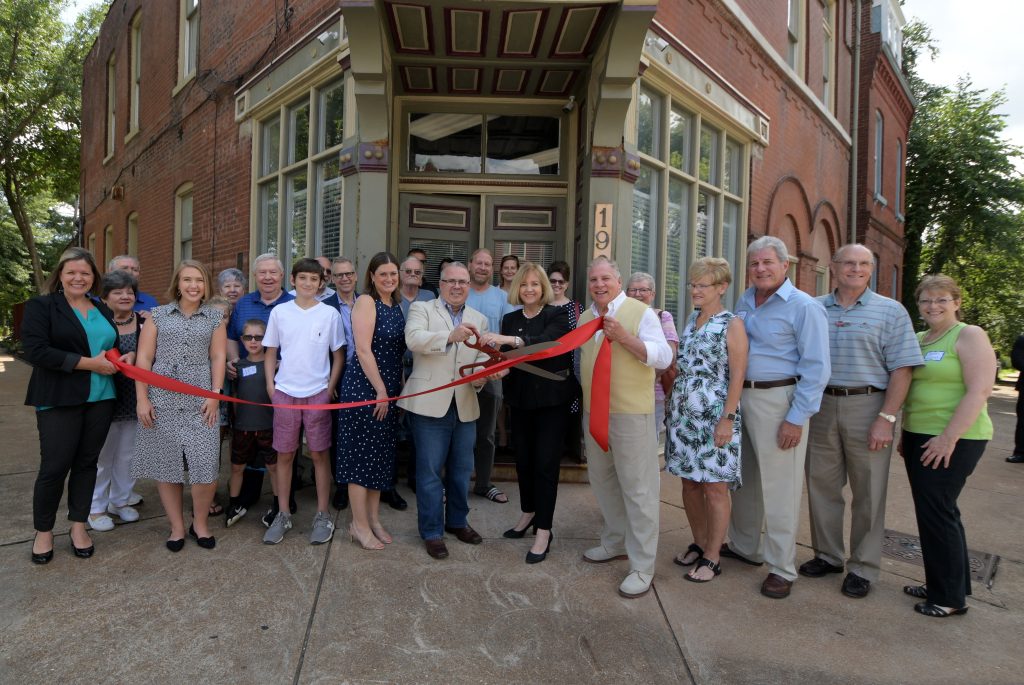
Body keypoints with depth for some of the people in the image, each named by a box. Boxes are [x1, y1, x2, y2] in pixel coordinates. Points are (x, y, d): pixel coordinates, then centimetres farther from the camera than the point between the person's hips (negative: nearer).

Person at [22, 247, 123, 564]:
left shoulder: (103, 309, 13)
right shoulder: (41, 306, -3)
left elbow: (116, 345, 22)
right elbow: (35, 351, -15)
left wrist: (126, 356, -3)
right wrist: (89, 363, -17)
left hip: (101, 399, 5)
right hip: (59, 401, -4)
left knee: (87, 462, 10)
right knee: (55, 466, 0)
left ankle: (78, 526, 24)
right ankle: (43, 531, 20)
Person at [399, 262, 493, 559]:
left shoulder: (479, 320, 13)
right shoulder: (422, 309, 0)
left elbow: (482, 360, 6)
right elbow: (414, 339, -20)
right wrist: (450, 337, -35)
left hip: (465, 406, 5)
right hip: (430, 403, -4)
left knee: (461, 468, 16)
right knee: (430, 470, 3)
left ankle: (457, 521, 35)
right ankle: (432, 531, 18)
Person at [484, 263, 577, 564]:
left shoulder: (557, 315, -6)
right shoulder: (510, 319, 8)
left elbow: (546, 342, -25)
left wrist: (508, 340, -37)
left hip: (552, 398, -4)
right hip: (521, 398, 5)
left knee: (545, 461, -4)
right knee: (523, 458, 12)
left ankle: (543, 530, 4)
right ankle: (528, 513, 32)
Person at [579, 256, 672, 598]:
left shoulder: (640, 312, -8)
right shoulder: (584, 319, 12)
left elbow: (664, 357, -16)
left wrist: (623, 337, -25)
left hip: (631, 413, -7)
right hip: (594, 412, 7)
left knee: (637, 489, 0)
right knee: (602, 480, 18)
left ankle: (642, 567, 11)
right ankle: (615, 542, 38)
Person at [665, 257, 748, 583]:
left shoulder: (732, 325, -7)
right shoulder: (691, 320, 12)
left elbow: (737, 376, -11)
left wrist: (727, 418, -17)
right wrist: (674, 403, 16)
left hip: (714, 417, -7)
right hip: (683, 413, 7)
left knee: (714, 486, 2)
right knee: (689, 482, 13)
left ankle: (712, 557, 14)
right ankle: (699, 543, 29)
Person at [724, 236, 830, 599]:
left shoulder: (804, 307, -9)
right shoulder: (744, 302, 11)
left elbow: (816, 368, -12)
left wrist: (796, 419, -16)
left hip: (777, 400, -7)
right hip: (740, 395, 7)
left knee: (779, 487, -1)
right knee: (744, 478, 16)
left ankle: (782, 568, 12)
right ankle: (745, 546, 33)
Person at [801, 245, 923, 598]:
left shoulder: (890, 311, 1)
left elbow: (901, 368, -5)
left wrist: (886, 418, -13)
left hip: (868, 407, -3)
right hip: (821, 406, 3)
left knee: (868, 492, 5)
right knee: (821, 484, 10)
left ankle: (864, 567, 20)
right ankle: (827, 555, 26)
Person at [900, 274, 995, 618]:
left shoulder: (969, 336, -9)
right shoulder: (917, 341, 13)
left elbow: (979, 391, -17)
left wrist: (948, 437, -21)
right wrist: (906, 434, 17)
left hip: (953, 440, -7)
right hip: (919, 435, 8)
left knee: (936, 511, -3)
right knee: (937, 512, 15)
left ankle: (950, 597, 12)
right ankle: (941, 584, 28)